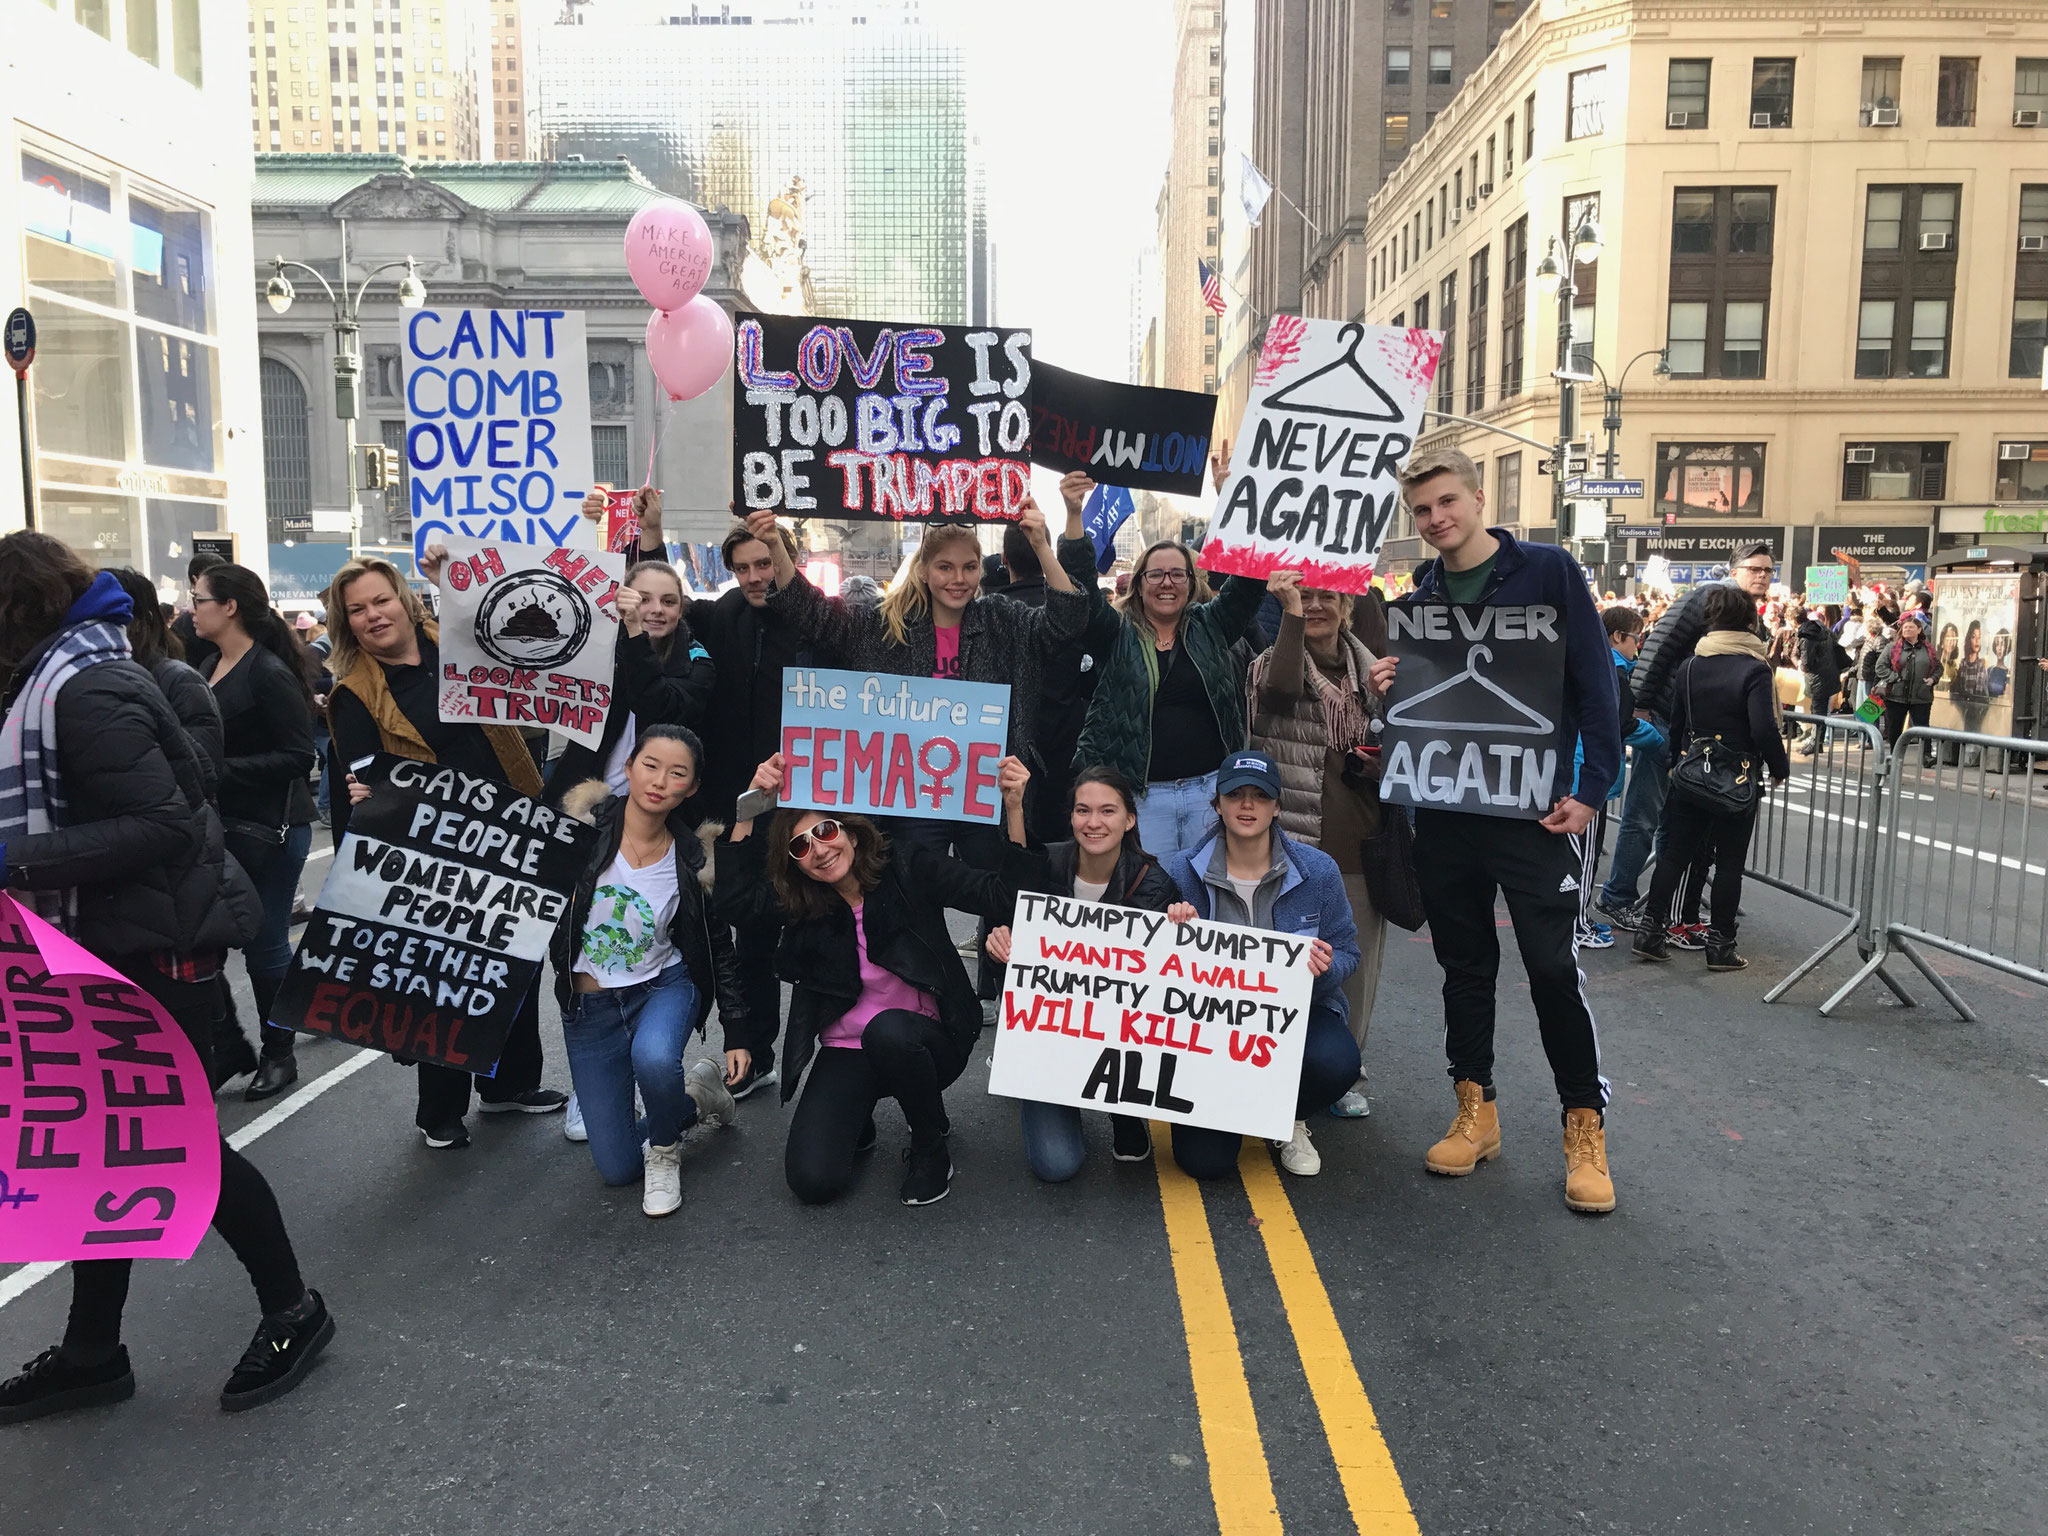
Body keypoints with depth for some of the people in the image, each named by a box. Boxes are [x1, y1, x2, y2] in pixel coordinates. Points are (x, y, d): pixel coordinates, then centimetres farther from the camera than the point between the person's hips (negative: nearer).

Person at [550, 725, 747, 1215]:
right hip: (589, 1003, 1)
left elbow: (720, 949, -1)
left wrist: (737, 1034, -1)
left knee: (653, 1057, -38)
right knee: (616, 1167, 1)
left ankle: (665, 1148, -4)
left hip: (664, 985, -1)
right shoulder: (582, 826, -15)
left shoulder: (695, 860, -11)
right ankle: (694, 1098, 31)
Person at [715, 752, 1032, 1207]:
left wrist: (1013, 807, -32)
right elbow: (733, 902, -21)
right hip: (845, 1053, 2)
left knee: (887, 1031, -38)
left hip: (924, 1041, -2)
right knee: (812, 1181, -17)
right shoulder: (798, 900, -3)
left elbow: (1004, 897, -19)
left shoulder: (906, 868, -11)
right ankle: (856, 1119, 19)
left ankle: (931, 1145, -8)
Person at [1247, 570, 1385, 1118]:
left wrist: (1381, 762, 2)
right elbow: (1281, 689, -25)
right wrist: (1291, 613, -25)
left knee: (1357, 963, 10)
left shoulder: (1370, 668, 13)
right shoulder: (1275, 659, 0)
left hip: (1362, 841, 4)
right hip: (1300, 840, -4)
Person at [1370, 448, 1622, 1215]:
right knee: (1464, 963, 12)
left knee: (1553, 965, -2)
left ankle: (1585, 1124, 13)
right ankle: (1475, 1108, 25)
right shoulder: (1420, 597, 9)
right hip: (1442, 809, 5)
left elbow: (1593, 683, -6)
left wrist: (1590, 788, -13)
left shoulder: (1547, 571, -4)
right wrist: (1386, 688, -7)